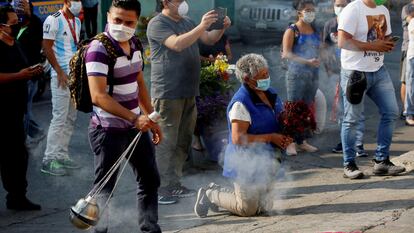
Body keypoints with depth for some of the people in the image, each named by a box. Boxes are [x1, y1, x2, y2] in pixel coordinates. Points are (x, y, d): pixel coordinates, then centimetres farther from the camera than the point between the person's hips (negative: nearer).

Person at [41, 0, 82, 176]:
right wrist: (60, 72, -15)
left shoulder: (77, 22, 14)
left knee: (70, 119, 10)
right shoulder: (54, 20, -10)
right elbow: (47, 48, -12)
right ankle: (49, 160, -5)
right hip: (61, 76, -8)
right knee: (60, 118, -10)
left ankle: (62, 155, 17)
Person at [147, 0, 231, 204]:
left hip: (188, 93, 8)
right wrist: (202, 26, -28)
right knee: (166, 143, -7)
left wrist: (222, 28, -5)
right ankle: (161, 190, -4)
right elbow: (177, 44, -23)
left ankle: (174, 185, 19)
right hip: (167, 94, -8)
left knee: (183, 142, 11)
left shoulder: (186, 22, 17)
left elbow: (209, 40, 15)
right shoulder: (157, 24, -8)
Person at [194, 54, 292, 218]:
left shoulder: (271, 95, 4)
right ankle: (210, 195, 19)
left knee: (264, 207, 16)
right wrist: (271, 137, -23)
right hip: (247, 163, -8)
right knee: (247, 209, -3)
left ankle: (218, 193, 29)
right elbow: (238, 138, -27)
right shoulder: (241, 103, -22)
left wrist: (285, 138, -3)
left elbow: (279, 122, 20)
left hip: (266, 161, 8)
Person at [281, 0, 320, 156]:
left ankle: (301, 141, 15)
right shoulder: (292, 31, -6)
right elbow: (286, 54, -15)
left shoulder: (315, 30, 12)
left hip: (313, 75, 6)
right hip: (296, 74, -6)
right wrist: (307, 61, -24)